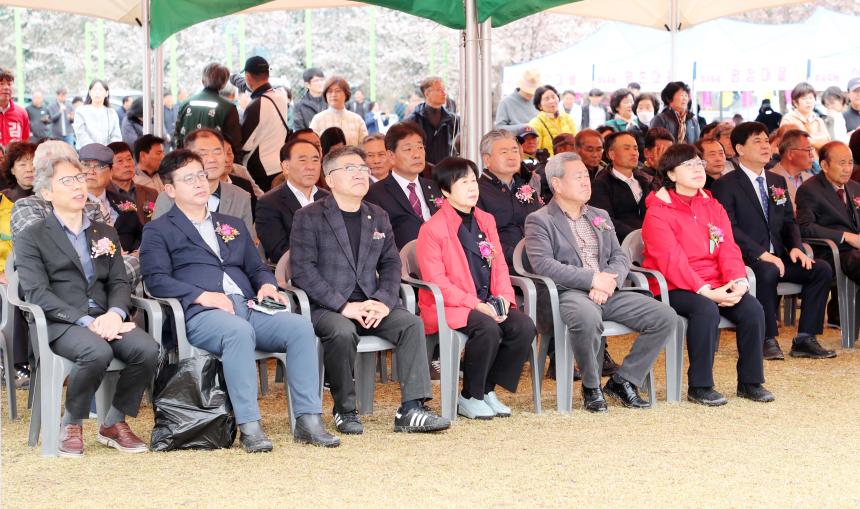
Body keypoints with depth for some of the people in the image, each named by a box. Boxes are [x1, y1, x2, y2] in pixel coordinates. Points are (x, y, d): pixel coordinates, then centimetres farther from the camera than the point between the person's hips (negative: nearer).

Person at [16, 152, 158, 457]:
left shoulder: (105, 234, 24)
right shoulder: (31, 238, 7)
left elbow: (120, 282, 14)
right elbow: (37, 294, -6)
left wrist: (115, 313, -11)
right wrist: (86, 321, -19)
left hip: (105, 319, 5)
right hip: (60, 324, -4)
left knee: (147, 349, -26)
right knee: (98, 352, -36)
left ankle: (114, 423, -6)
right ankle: (71, 425, -12)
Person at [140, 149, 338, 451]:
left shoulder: (233, 225, 31)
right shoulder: (158, 231, 13)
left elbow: (256, 267, 28)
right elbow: (156, 281, -2)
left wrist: (266, 284, 3)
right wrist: (203, 295, -15)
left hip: (248, 308, 5)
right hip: (201, 314, -5)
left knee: (300, 326, -23)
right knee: (239, 330, -39)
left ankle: (308, 420, -26)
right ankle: (249, 426, -38)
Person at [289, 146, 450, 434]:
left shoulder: (378, 217, 18)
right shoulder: (308, 218, 0)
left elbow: (391, 264, 13)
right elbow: (302, 270, -10)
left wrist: (384, 301, -8)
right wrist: (344, 306, -18)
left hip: (371, 305, 5)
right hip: (325, 307, -5)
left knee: (412, 323, -20)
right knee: (343, 332, -36)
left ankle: (411, 409, -22)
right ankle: (345, 411, -16)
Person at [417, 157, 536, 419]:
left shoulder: (486, 220, 14)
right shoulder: (432, 229, -7)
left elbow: (499, 265, 15)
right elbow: (436, 282, -13)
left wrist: (504, 297, -6)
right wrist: (476, 305, -21)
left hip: (489, 304, 7)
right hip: (449, 307, -6)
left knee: (524, 326, -19)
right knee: (488, 329, -33)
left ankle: (487, 390, -3)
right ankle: (469, 398, -13)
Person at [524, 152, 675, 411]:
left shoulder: (600, 216, 24)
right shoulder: (539, 221, 3)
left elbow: (620, 257, 16)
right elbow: (543, 265, -12)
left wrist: (609, 280, -9)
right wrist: (593, 279, -16)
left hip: (607, 292, 6)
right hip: (569, 293, -6)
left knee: (665, 317, -12)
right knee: (587, 317, -41)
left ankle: (622, 380, 0)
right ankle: (591, 387, -16)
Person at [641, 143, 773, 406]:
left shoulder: (713, 207, 15)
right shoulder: (658, 213, -6)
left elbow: (729, 249, 6)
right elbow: (672, 261, -17)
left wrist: (738, 280, -14)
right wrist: (705, 291, -26)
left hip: (716, 286, 6)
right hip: (674, 288, -6)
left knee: (752, 308, -19)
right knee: (706, 309, -35)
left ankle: (750, 381, -5)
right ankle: (699, 386, -23)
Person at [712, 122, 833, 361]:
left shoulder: (778, 182, 19)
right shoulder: (726, 185, -4)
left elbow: (789, 222, 19)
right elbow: (729, 228, -15)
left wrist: (796, 247, -4)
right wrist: (762, 254, -24)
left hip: (778, 256, 7)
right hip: (746, 260, -7)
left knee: (822, 269, -15)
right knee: (768, 272, -38)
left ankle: (805, 339, -12)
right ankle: (768, 339, -24)